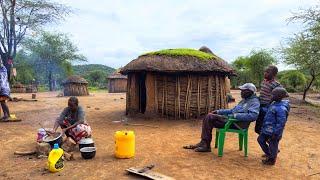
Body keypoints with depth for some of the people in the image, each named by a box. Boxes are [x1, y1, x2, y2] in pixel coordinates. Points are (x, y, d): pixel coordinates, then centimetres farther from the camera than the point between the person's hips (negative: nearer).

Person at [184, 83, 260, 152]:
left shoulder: (254, 102, -6)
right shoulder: (244, 100, 24)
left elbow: (253, 115, -25)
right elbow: (233, 110, 28)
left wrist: (235, 115, -25)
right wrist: (218, 111, 18)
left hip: (238, 123, -10)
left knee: (209, 117, -19)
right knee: (208, 118, -2)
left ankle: (206, 145, -12)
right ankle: (203, 143, -4)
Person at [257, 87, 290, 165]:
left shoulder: (281, 108, -26)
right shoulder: (274, 103, 5)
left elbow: (281, 123, -26)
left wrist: (276, 134, -22)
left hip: (273, 131, -10)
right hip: (267, 129, 10)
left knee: (272, 145, 9)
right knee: (261, 139, 20)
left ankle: (271, 160, 29)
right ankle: (268, 154, 37)